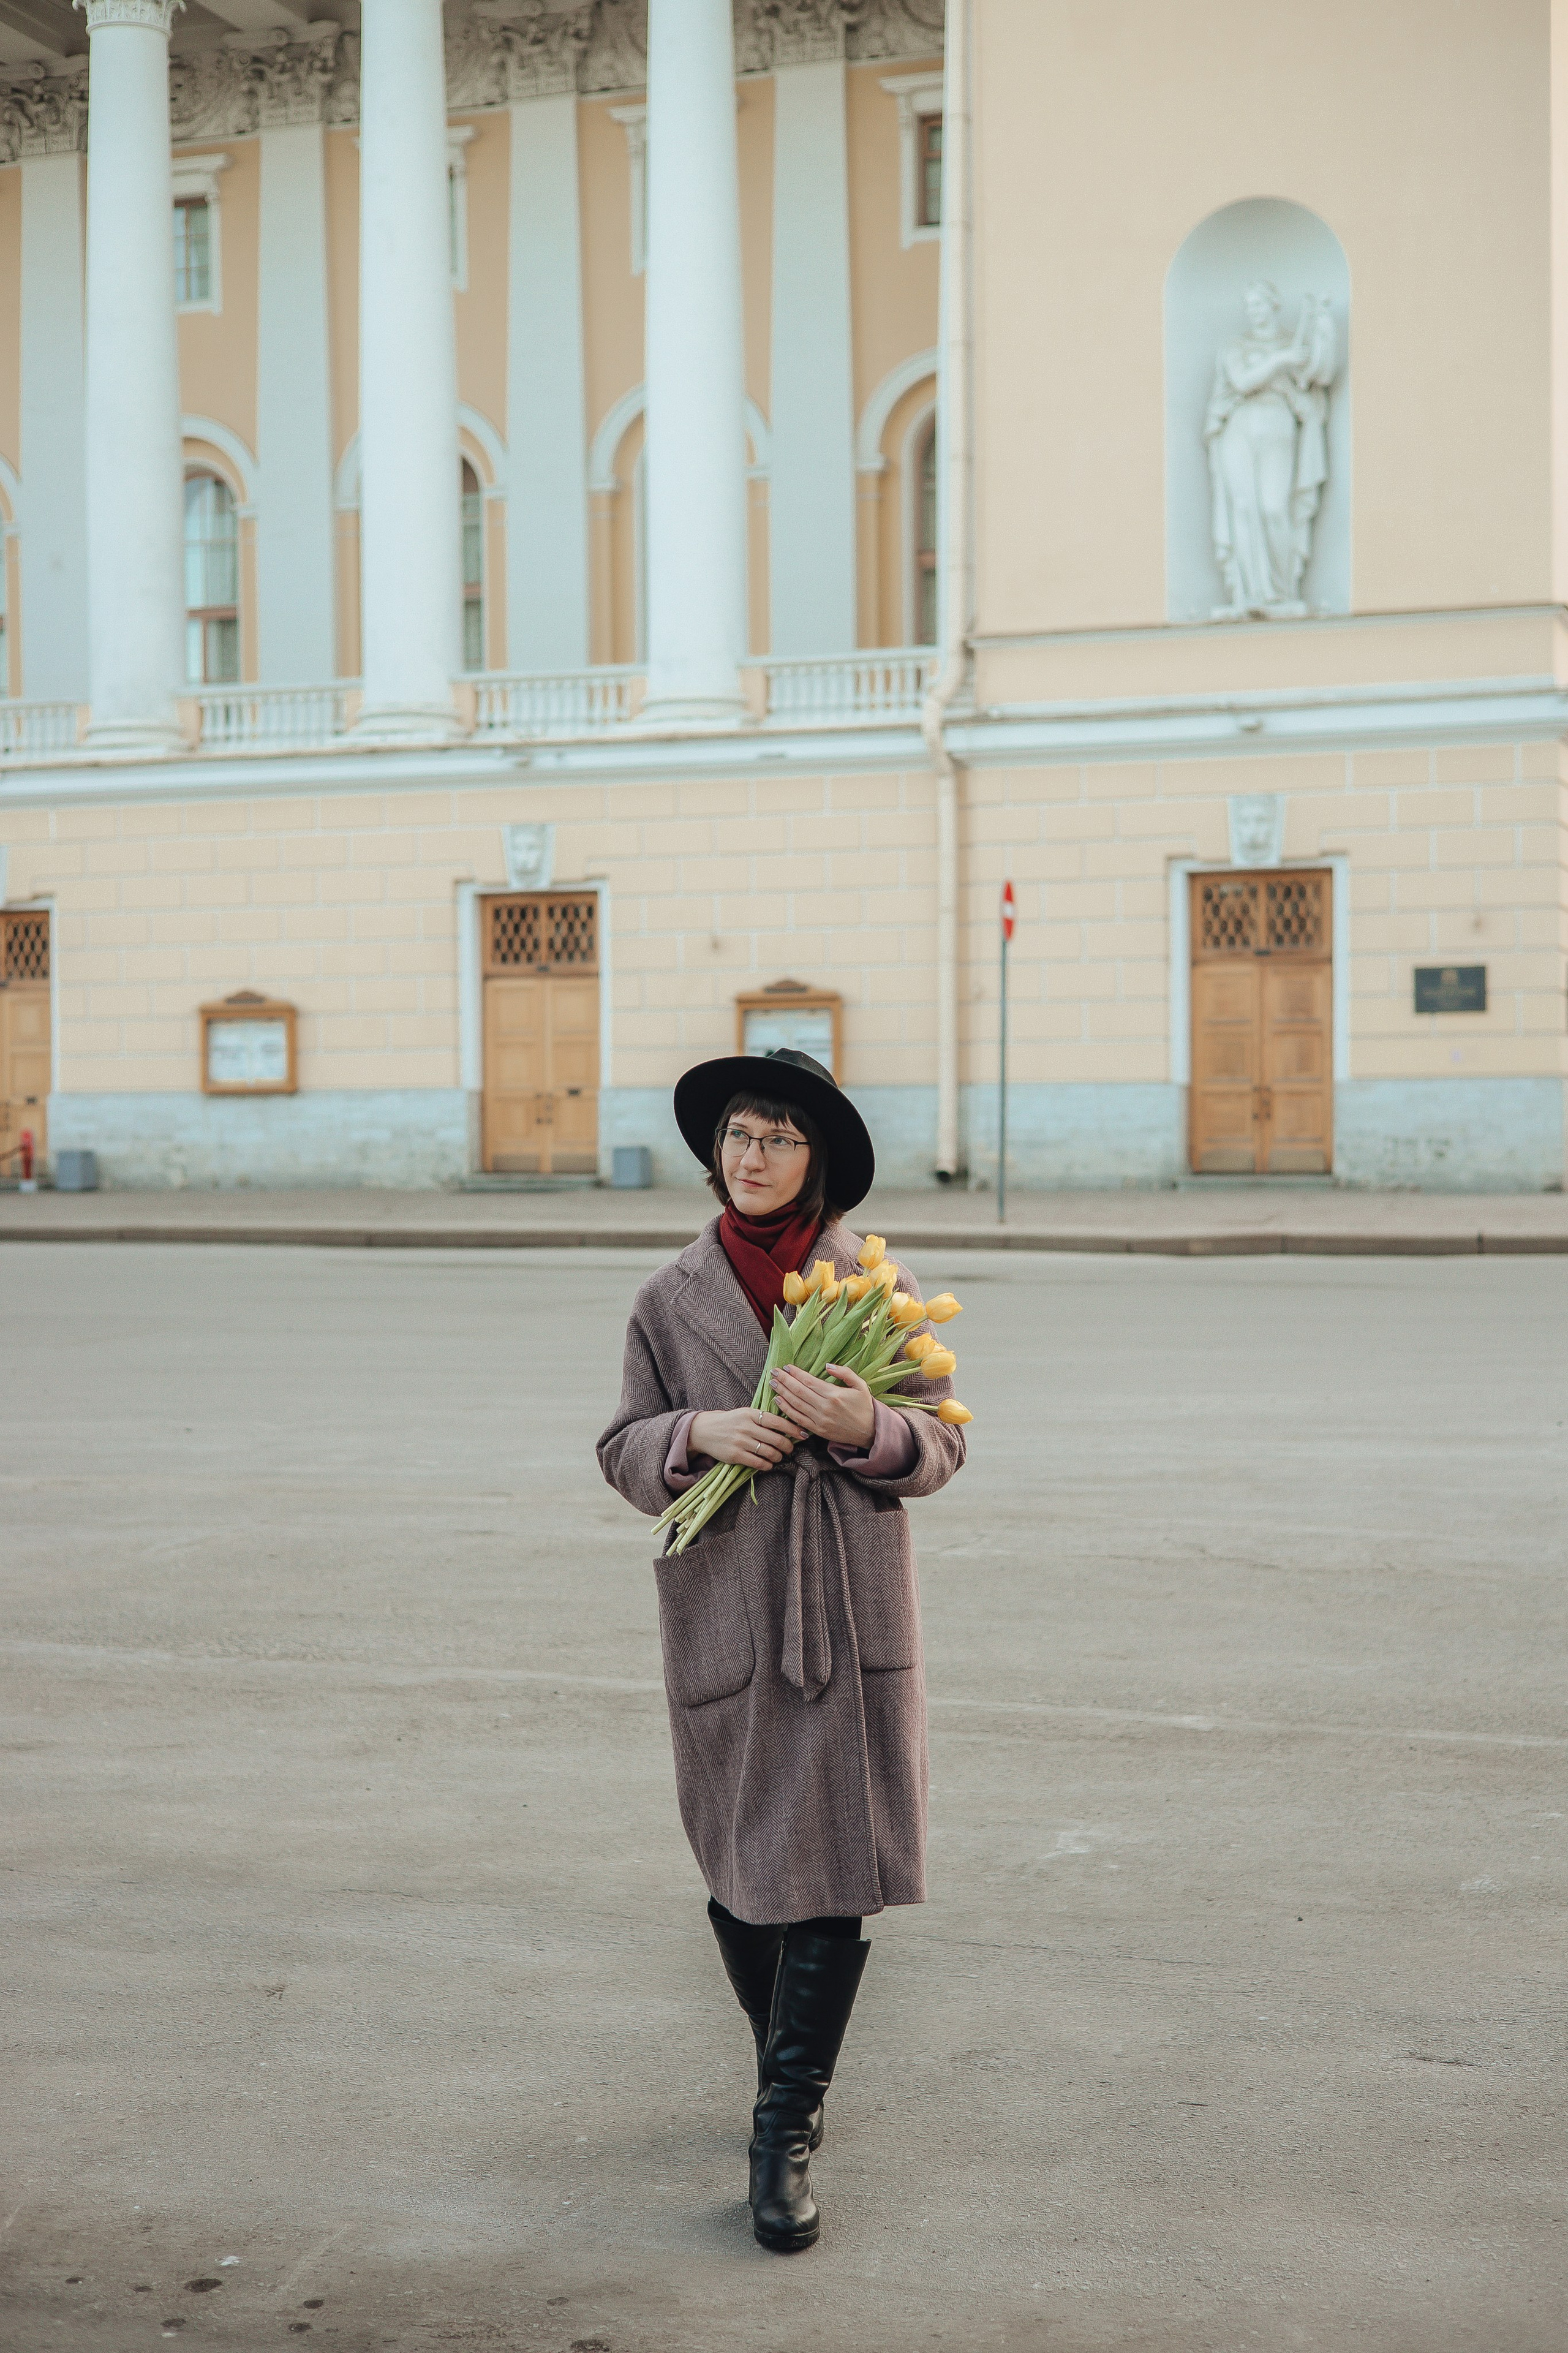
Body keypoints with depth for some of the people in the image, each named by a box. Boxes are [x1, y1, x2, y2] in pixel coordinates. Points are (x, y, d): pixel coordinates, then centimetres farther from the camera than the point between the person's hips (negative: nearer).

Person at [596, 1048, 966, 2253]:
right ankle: (791, 2070, 32)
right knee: (741, 1876, 9)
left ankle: (787, 2130, -1)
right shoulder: (673, 1299, 5)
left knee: (832, 1876, -6)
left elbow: (942, 1444, 4)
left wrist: (867, 1427, -17)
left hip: (853, 1620, -1)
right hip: (723, 1621, 1)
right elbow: (624, 1447, 7)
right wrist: (699, 1433, -13)